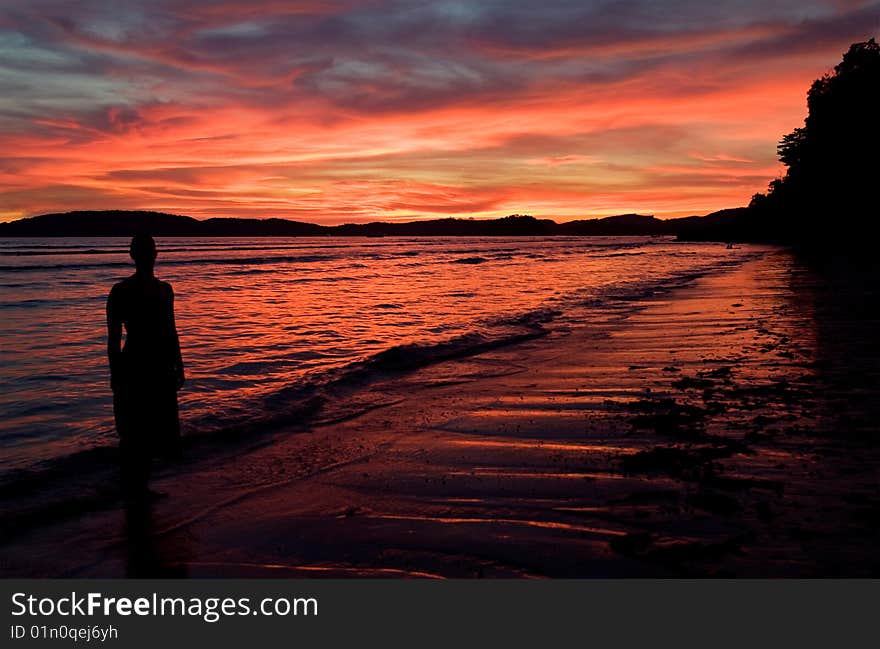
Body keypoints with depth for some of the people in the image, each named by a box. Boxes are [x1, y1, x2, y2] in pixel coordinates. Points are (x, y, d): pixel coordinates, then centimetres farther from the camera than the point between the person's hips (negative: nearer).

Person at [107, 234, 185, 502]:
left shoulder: (164, 289, 11)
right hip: (134, 367, -6)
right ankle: (131, 490, 10)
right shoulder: (121, 291, -7)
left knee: (154, 429, 11)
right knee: (134, 432, -2)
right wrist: (115, 375, -13)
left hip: (161, 368, 6)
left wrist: (178, 367, 16)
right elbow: (113, 337, -9)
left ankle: (141, 488, 23)